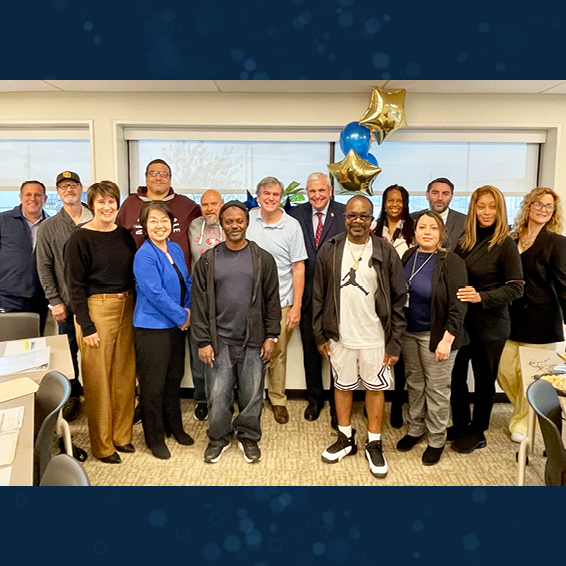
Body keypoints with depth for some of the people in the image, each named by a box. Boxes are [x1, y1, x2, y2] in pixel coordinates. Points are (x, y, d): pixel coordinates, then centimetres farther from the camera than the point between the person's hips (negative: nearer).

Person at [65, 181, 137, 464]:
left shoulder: (124, 235, 9)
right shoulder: (79, 239, -6)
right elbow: (75, 285, -8)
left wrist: (136, 310, 6)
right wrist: (86, 327, -12)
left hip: (127, 308, 5)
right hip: (96, 310, -5)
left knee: (125, 374, 11)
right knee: (98, 378, 2)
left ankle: (121, 435, 27)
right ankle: (102, 445, 17)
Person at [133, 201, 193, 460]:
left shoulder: (176, 249, 6)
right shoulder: (144, 256, -17)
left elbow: (187, 283, 12)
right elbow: (156, 294, -21)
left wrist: (188, 310, -3)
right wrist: (182, 317, -13)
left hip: (176, 326, 7)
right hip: (152, 328, -7)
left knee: (174, 379, 19)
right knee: (153, 385, 5)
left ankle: (174, 427, 37)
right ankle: (155, 438, 22)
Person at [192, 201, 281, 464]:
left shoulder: (263, 259, 1)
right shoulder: (208, 260, 1)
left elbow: (272, 299, 3)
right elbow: (200, 303, 0)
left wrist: (271, 336, -1)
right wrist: (203, 341, -4)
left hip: (253, 341, 0)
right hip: (219, 341, 0)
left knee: (252, 395, 9)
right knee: (218, 395, 6)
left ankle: (248, 437, 30)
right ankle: (219, 438, 28)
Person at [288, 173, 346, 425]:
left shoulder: (345, 214, -5)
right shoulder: (296, 214, 3)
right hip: (308, 293, 3)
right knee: (310, 348, 14)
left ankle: (337, 404, 24)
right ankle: (314, 399, 33)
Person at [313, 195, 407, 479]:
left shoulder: (385, 252, -7)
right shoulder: (329, 250, -2)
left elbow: (398, 300, -4)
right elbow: (319, 295, 2)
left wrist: (394, 343, -7)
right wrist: (320, 335, 1)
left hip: (375, 337, -1)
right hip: (340, 335, 2)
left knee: (375, 388, 11)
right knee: (342, 386, 15)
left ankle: (374, 445, 29)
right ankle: (346, 439, 34)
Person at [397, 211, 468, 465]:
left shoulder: (451, 263, -14)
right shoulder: (408, 256, 3)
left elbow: (458, 306, -16)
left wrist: (447, 340, -19)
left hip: (435, 335, -5)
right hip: (408, 332, 5)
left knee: (436, 388, 6)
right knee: (414, 383, 17)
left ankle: (436, 440, 24)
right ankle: (415, 429, 35)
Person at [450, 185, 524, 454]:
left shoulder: (505, 245, -11)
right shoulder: (464, 243, 4)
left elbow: (516, 287, -14)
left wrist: (482, 297, -25)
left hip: (490, 324, -5)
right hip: (461, 320, 5)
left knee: (483, 379, 9)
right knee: (456, 374, 13)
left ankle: (477, 432, 27)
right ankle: (460, 425, 33)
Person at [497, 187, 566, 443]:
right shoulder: (512, 240, 6)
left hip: (541, 320, -4)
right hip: (512, 317, 4)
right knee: (504, 369, 6)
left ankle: (523, 421, 27)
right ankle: (526, 409, 35)